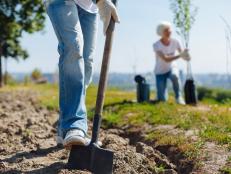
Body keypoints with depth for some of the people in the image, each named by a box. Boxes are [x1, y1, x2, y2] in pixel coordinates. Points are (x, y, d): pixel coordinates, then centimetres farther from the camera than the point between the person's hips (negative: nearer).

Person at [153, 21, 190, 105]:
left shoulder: (175, 42, -12)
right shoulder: (156, 45, -22)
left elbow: (182, 54, -9)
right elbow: (166, 59, -32)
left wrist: (186, 56, -34)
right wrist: (180, 55, -43)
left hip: (172, 68, 2)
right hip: (160, 72, -2)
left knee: (175, 76, -38)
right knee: (162, 100, -9)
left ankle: (178, 97, -17)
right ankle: (160, 96, 30)